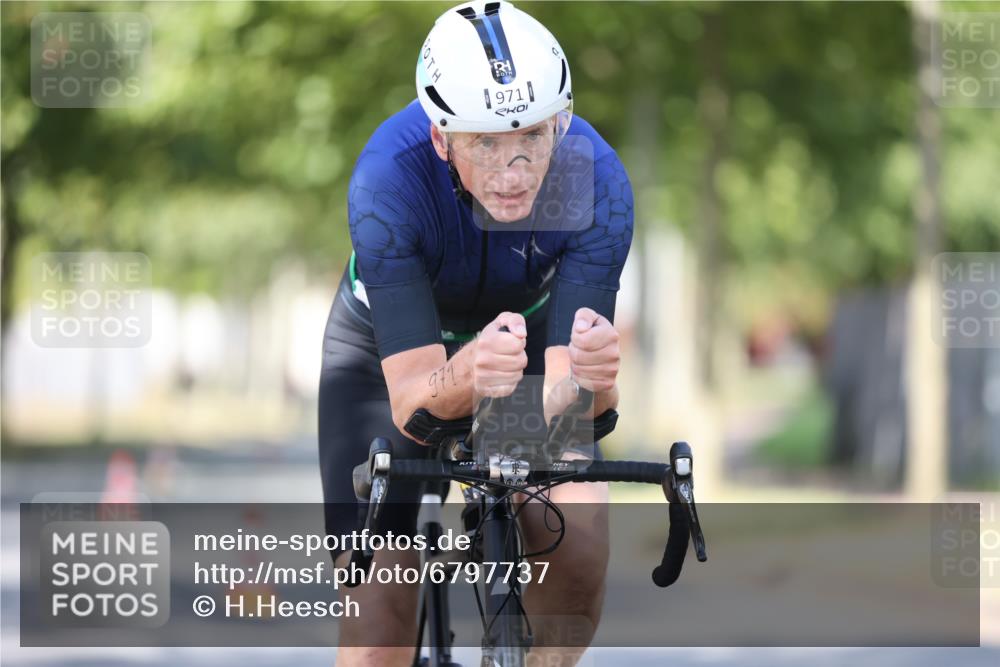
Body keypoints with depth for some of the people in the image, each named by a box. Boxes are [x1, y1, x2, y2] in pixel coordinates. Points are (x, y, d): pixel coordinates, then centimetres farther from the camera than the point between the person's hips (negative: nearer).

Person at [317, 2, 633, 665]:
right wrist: (467, 375, -63)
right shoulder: (389, 178, -37)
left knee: (580, 534, -24)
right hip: (390, 344, -1)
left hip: (529, 329, 1)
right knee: (381, 598, -16)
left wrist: (589, 379, -59)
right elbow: (409, 397, -41)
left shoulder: (595, 182, -32)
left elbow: (558, 400, -36)